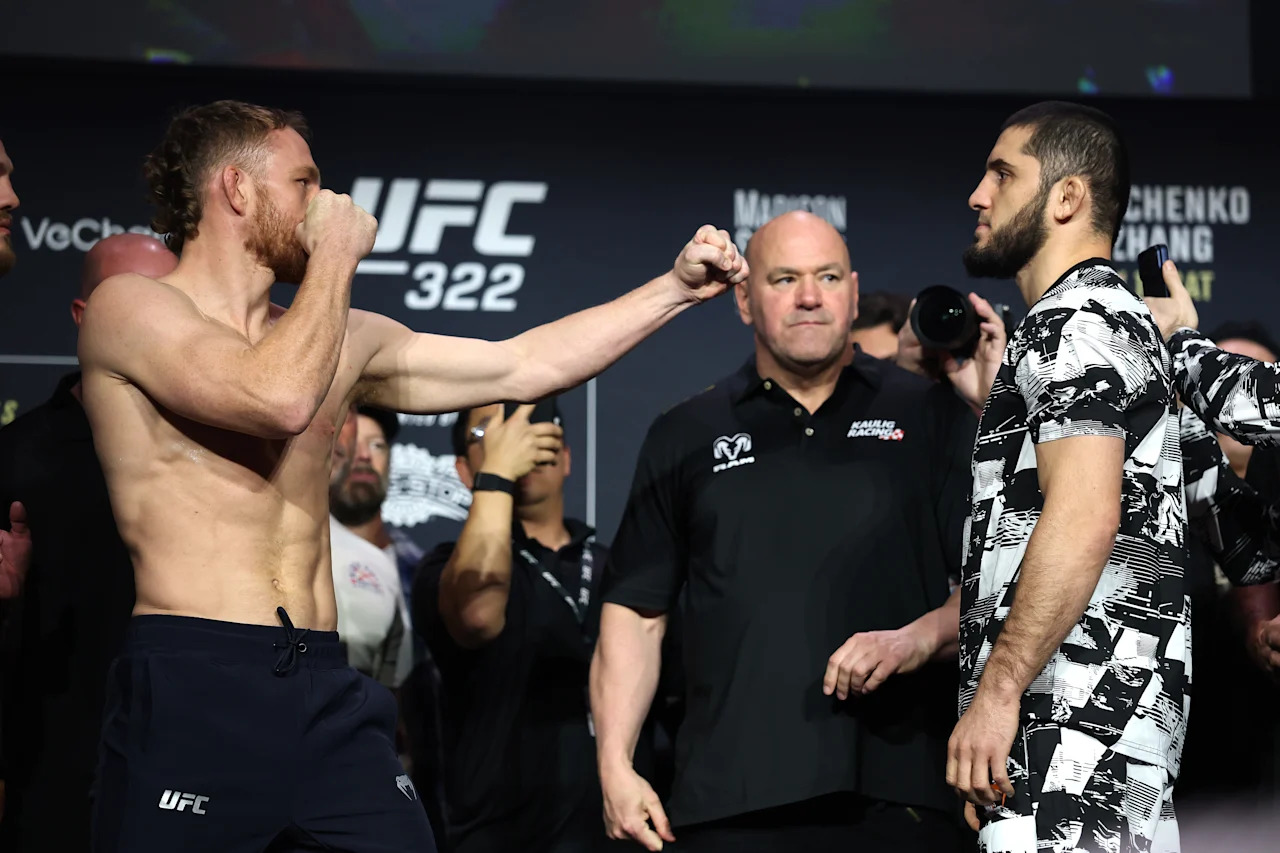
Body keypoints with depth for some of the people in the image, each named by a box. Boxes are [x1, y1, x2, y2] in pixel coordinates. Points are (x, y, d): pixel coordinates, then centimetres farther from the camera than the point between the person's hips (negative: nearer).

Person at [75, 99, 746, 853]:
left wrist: (676, 288, 17)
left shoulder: (344, 339, 18)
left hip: (328, 690, 6)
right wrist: (336, 257, -5)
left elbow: (524, 365, 20)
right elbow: (278, 399, -20)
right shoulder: (130, 306, -3)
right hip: (195, 687, -6)